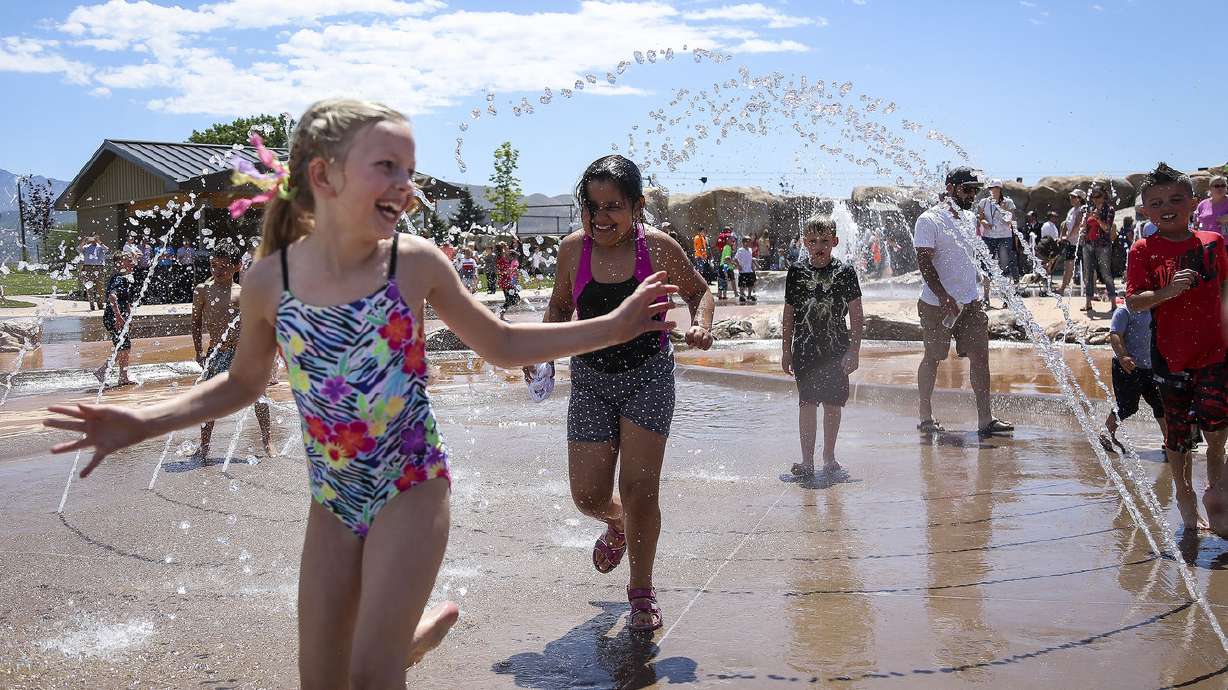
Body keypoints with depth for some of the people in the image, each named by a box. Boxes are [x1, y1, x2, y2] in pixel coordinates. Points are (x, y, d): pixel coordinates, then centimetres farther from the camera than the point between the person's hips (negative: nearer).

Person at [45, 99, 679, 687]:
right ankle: (418, 630, 39)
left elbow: (502, 346, 1)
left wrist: (614, 325, -3)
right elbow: (243, 383, 9)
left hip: (411, 491, -3)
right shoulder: (269, 280, -8)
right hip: (332, 502, 3)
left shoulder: (415, 262, -12)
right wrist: (144, 421, -4)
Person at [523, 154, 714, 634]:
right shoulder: (573, 249, -5)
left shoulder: (657, 247, -11)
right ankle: (617, 523, 41)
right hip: (590, 378, 3)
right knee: (588, 496, 1)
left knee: (639, 489, -7)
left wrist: (701, 323, -14)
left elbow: (698, 291, 6)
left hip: (648, 375, -2)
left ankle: (642, 592, 16)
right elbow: (559, 306, 12)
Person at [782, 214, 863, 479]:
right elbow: (789, 315, 8)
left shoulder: (845, 271, -1)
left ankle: (829, 460, 20)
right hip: (805, 349, 0)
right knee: (807, 404, -3)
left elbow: (856, 315, 0)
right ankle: (807, 462, 3)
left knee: (833, 404, 6)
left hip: (836, 350, 0)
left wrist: (853, 350, -6)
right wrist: (786, 351, 7)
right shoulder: (797, 272, 2)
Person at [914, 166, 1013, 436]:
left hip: (970, 302, 7)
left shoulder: (970, 218, 13)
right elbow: (924, 262, -17)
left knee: (980, 356, 3)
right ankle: (925, 417, 16)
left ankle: (985, 418, 8)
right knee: (932, 358, 4)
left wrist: (973, 296, 20)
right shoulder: (930, 220, -11)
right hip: (937, 304, -7)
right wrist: (944, 298, -23)